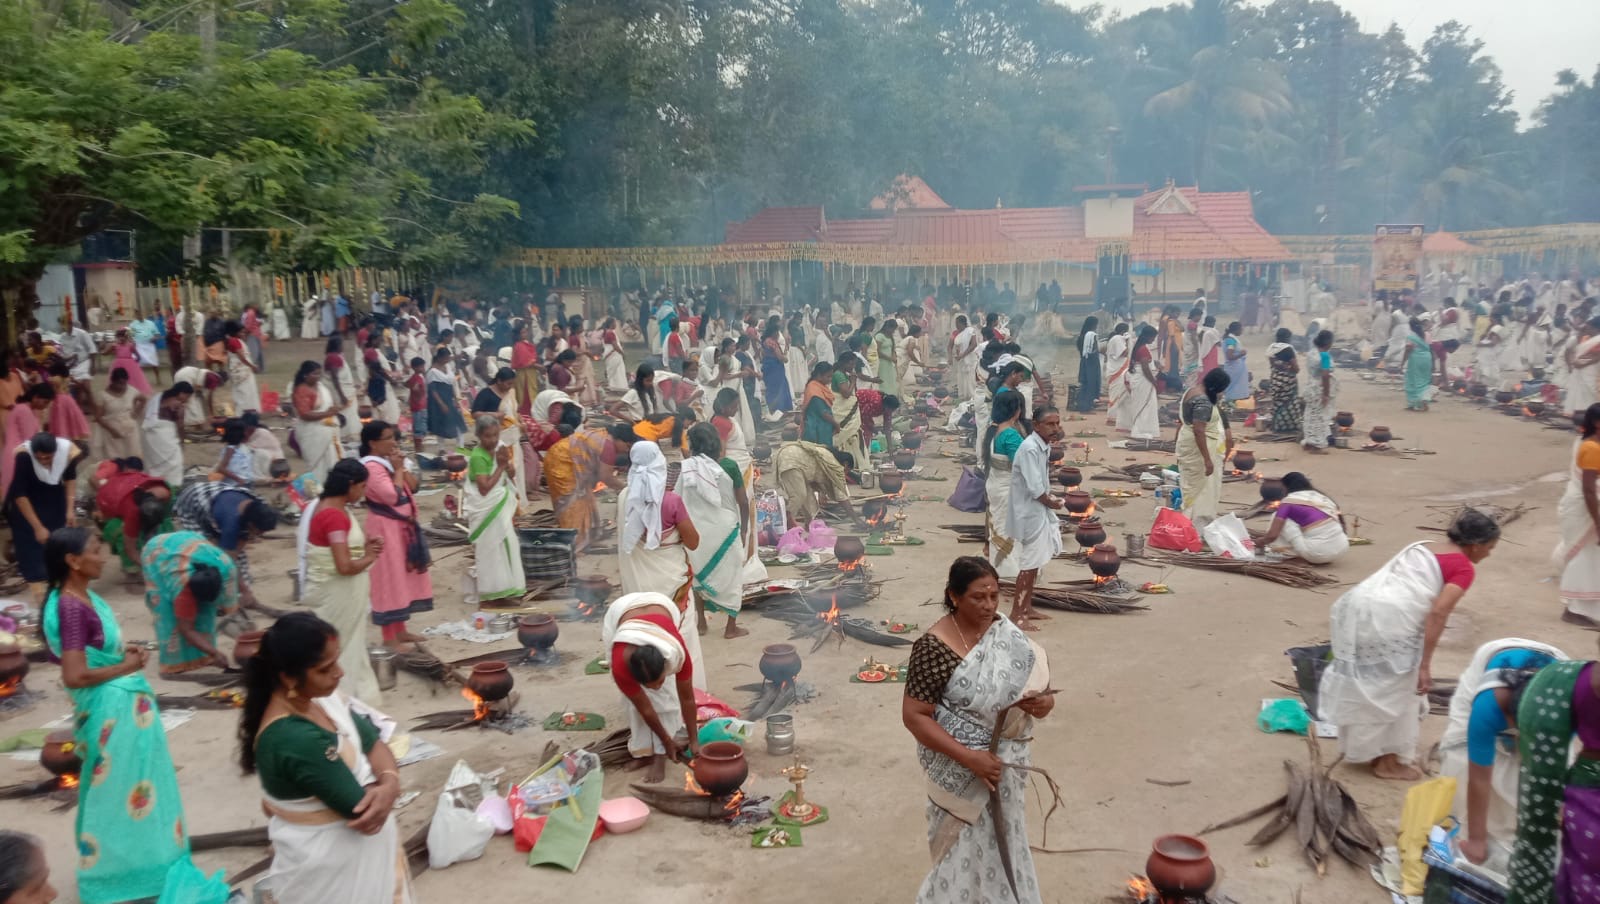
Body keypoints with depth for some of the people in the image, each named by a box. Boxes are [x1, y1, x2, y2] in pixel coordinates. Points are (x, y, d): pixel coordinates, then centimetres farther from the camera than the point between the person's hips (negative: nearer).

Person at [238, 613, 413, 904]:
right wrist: (384, 785, -8)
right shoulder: (297, 740, -33)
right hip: (329, 862, -8)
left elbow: (374, 743, -2)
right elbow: (362, 812, -28)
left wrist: (390, 784, -22)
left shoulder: (320, 696, -7)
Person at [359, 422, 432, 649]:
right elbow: (393, 496, -26)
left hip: (402, 526, 10)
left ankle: (400, 630, 26)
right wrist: (398, 469, -16)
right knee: (389, 581, -4)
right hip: (385, 529, -10)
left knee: (402, 578, 16)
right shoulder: (372, 467, -19)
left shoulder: (389, 461, 11)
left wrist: (401, 467, -5)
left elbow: (413, 486, 9)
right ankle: (389, 637, 2)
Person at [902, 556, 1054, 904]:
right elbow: (914, 716, -21)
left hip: (1004, 763, 6)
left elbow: (1036, 674, 5)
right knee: (969, 853, 5)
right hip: (961, 772, -6)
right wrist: (969, 757, -26)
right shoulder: (934, 648, -21)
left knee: (1002, 846, 21)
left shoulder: (1006, 633, -3)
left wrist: (1044, 700, -19)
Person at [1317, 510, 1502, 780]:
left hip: (1356, 604, 8)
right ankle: (1388, 762, 19)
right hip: (1389, 618, -8)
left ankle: (1365, 746, 37)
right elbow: (1438, 612, -10)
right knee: (1398, 690, 10)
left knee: (1366, 683, 23)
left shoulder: (1422, 547, 25)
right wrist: (1425, 666, -11)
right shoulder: (1463, 568, 3)